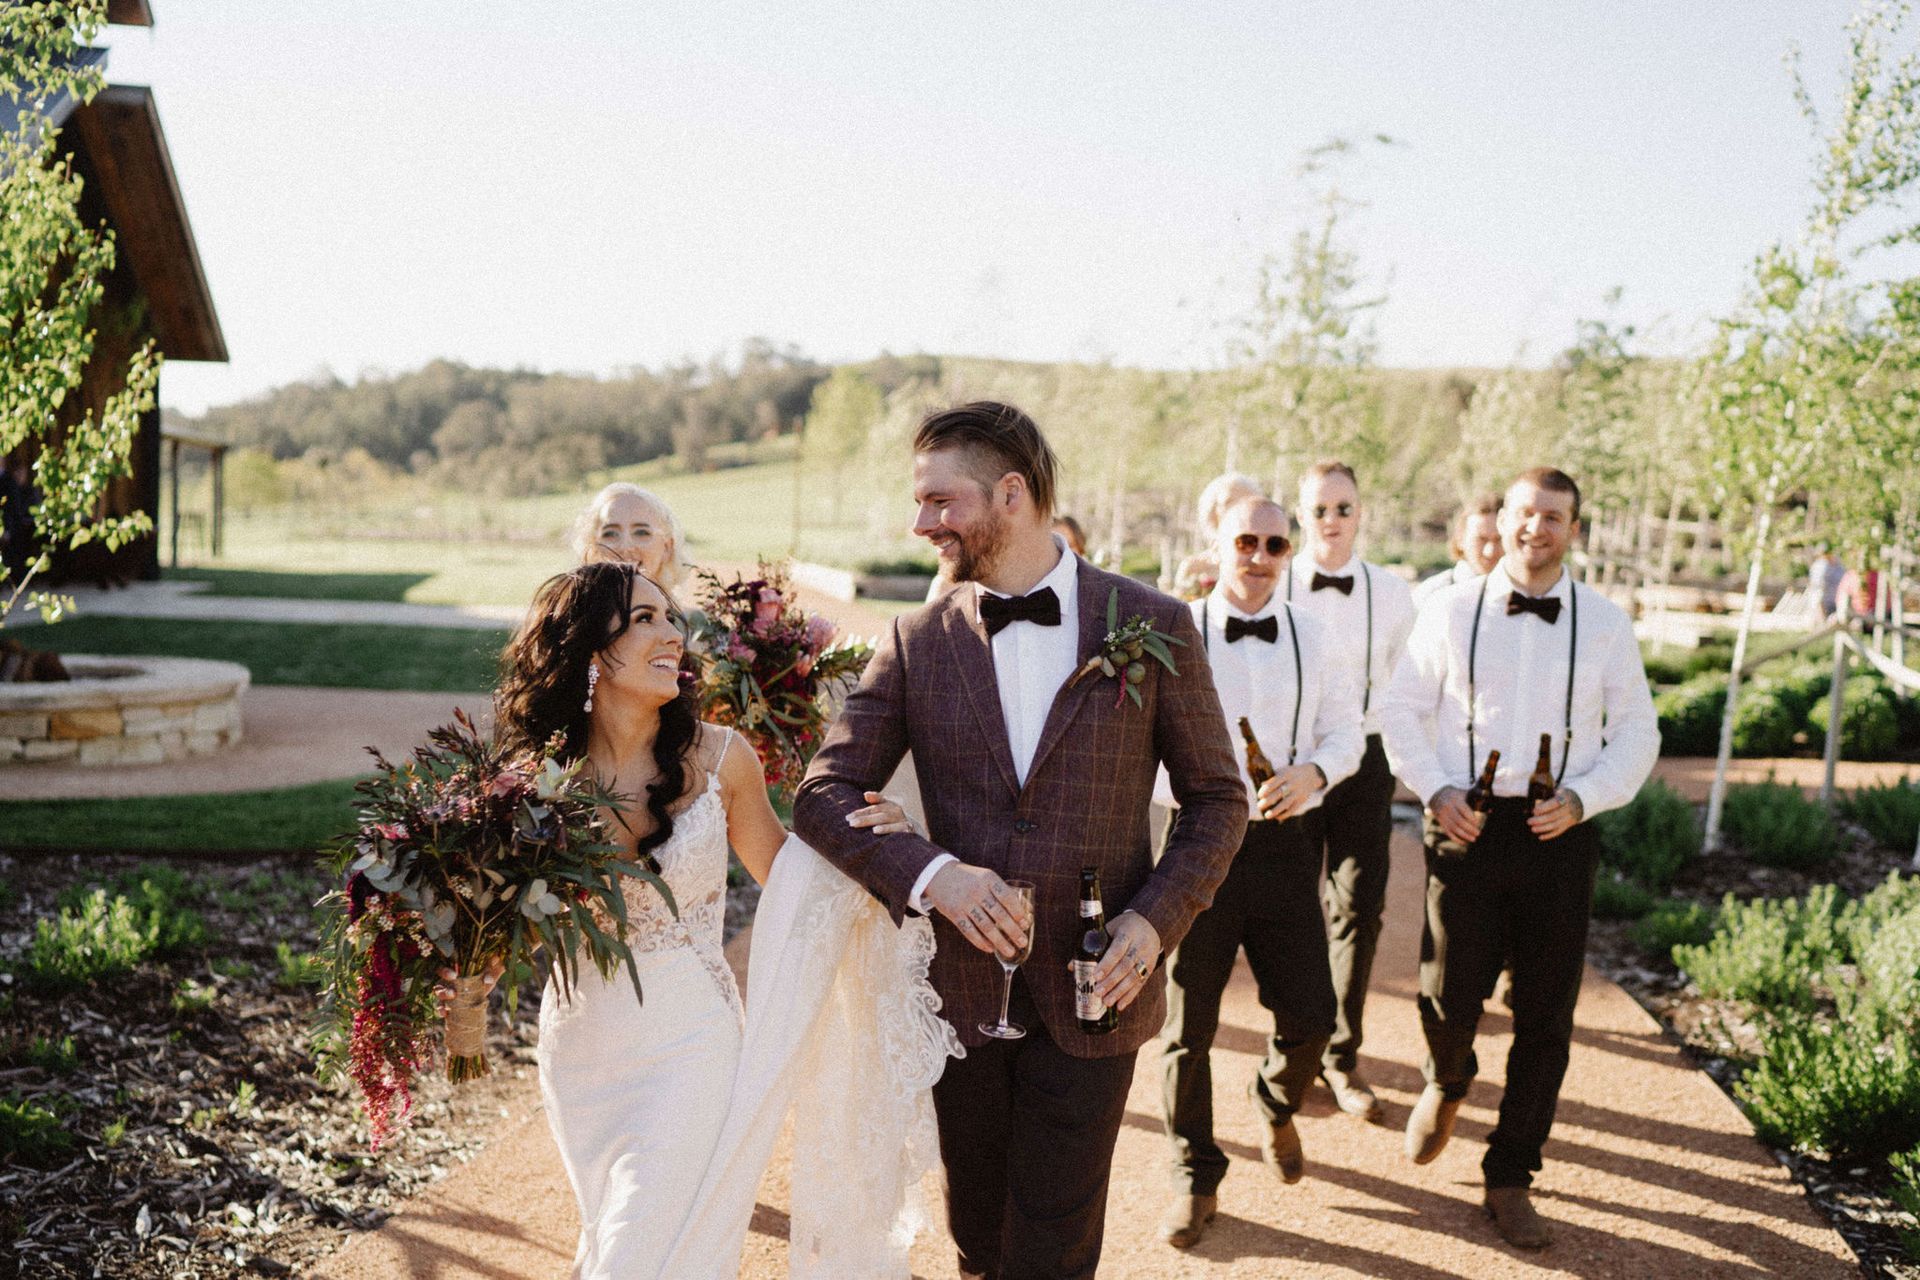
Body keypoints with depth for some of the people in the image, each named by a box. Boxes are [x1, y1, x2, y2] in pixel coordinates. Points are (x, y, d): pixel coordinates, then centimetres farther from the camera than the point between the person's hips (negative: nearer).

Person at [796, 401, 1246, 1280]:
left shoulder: (1152, 627, -5)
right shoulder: (917, 642, 0)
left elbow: (1216, 798, 2)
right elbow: (823, 794, -3)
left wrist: (1156, 919, -13)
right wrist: (929, 873, -21)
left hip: (1091, 996, -2)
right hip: (961, 986, 2)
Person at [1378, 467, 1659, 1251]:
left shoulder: (1605, 624, 3)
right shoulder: (1453, 613, 2)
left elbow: (1636, 733, 7)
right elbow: (1402, 709, 7)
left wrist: (1582, 797, -9)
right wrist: (1436, 789, -7)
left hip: (1558, 833, 1)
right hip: (1467, 827, -1)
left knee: (1545, 1017, 5)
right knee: (1449, 995, 1)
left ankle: (1510, 1178, 22)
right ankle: (1446, 1083, 39)